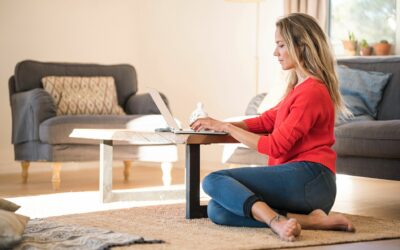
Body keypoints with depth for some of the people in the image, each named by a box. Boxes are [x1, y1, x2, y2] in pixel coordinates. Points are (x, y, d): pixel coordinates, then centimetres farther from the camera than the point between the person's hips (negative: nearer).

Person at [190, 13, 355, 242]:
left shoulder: (312, 92, -10)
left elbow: (276, 146, -12)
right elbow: (265, 121, 22)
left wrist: (226, 127, -5)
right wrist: (219, 125, 8)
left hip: (308, 177, -10)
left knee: (214, 181, -15)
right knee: (217, 211, -5)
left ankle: (276, 221, -34)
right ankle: (308, 220, -16)